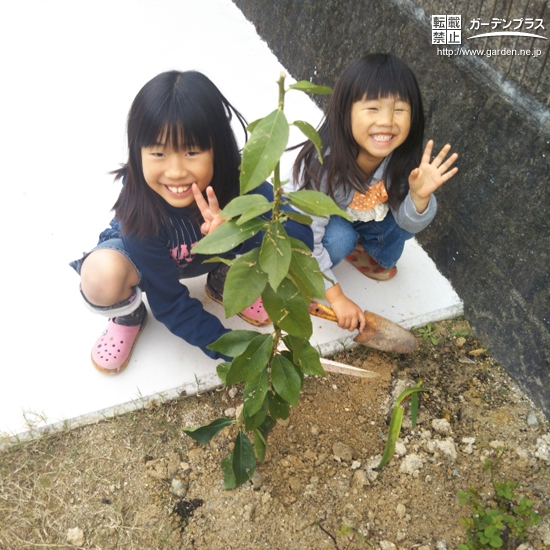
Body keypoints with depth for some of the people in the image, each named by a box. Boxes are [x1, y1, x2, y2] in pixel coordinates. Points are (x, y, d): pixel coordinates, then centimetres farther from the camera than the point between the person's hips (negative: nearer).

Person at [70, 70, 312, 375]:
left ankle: (223, 284, 8)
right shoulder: (139, 210, -36)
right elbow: (169, 304, -27)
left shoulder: (238, 180, -32)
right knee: (101, 276, -37)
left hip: (212, 254, 3)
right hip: (142, 256, -2)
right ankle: (129, 314, 1)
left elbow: (301, 237, -37)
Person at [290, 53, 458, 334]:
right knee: (340, 238, -32)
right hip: (303, 223, -4)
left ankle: (365, 251, 13)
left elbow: (409, 224, -15)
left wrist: (420, 195, -38)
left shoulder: (401, 155, -25)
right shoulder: (324, 164, -39)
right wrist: (336, 297, -26)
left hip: (357, 217, 5)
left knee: (402, 223, -18)